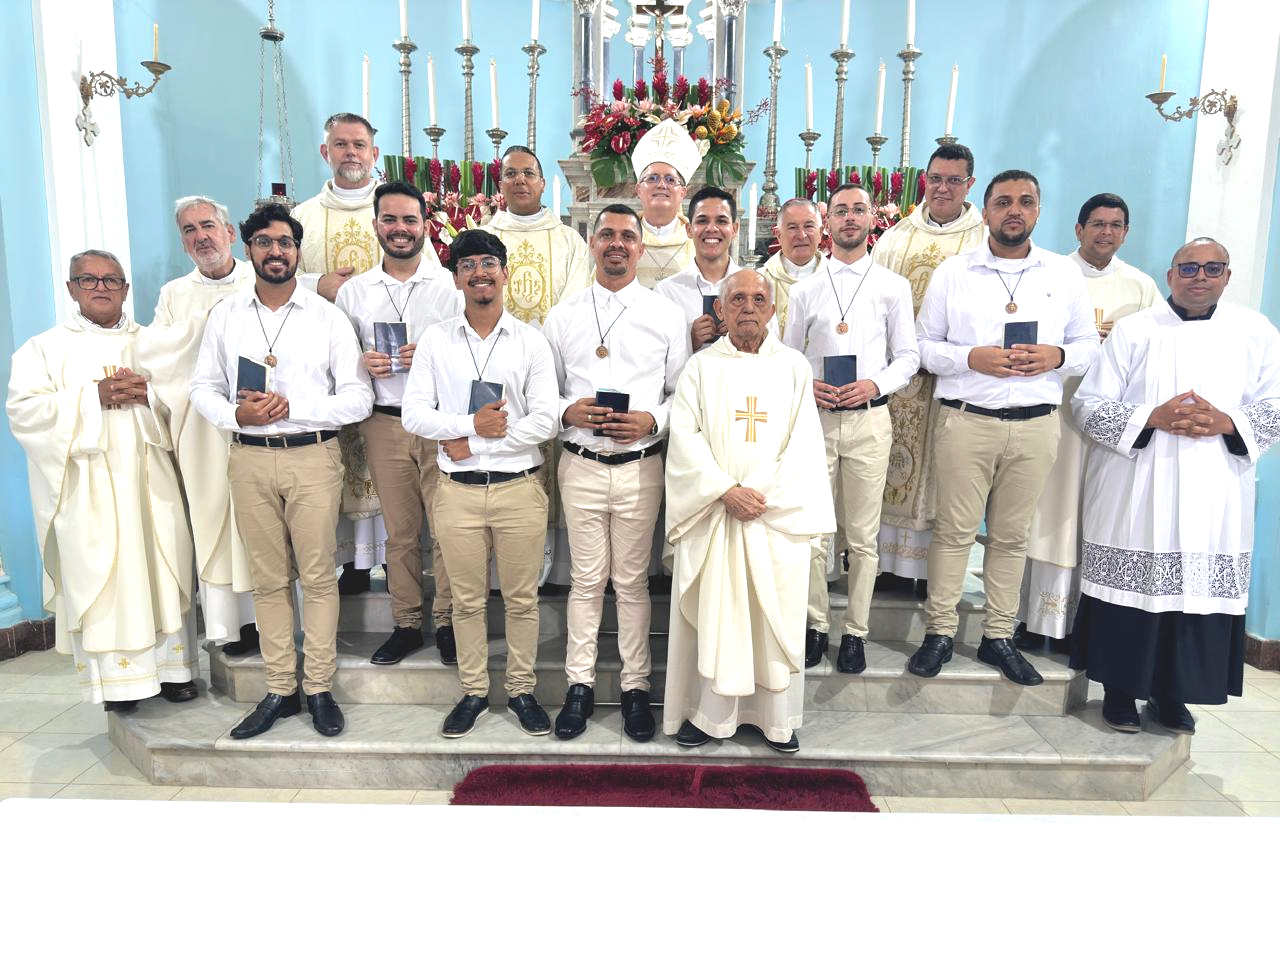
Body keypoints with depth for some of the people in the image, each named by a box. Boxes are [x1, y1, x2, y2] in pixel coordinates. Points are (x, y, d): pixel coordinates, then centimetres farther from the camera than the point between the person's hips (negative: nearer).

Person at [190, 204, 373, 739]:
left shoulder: (328, 317, 1)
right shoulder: (225, 315, 9)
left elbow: (358, 399, -3)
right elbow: (203, 389, 10)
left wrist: (293, 407, -15)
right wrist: (237, 414, -11)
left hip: (313, 457, -2)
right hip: (249, 458, 2)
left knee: (318, 576, 1)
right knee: (268, 579, 8)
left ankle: (319, 689, 13)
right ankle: (279, 691, 20)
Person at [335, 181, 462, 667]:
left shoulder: (451, 284, 3)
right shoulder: (352, 291, 10)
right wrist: (362, 363, -8)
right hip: (384, 424, 2)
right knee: (398, 532, 10)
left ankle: (447, 621, 15)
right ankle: (406, 623, 23)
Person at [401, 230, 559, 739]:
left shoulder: (531, 340, 2)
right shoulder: (436, 339, 6)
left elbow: (546, 419, -7)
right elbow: (414, 413, 0)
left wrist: (470, 444, -11)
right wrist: (473, 424, -14)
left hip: (519, 487, -1)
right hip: (458, 490, 1)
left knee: (522, 598, 9)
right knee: (467, 600, 11)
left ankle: (522, 690, 26)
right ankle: (473, 691, 28)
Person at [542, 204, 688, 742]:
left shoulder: (666, 316, 5)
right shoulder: (562, 316, 8)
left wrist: (653, 421, -12)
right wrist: (568, 412, -11)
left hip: (640, 465, 0)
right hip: (580, 465, 1)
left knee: (632, 581, 7)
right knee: (586, 580, 7)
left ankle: (636, 687, 21)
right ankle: (580, 686, 21)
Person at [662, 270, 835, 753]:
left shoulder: (794, 368, 8)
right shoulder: (701, 367, 6)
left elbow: (804, 442, 0)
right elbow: (685, 437, -4)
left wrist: (764, 496, -11)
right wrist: (727, 491, -15)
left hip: (779, 514, 1)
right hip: (713, 513, -1)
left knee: (777, 615, 4)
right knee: (713, 613, 1)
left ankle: (777, 718, 17)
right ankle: (710, 711, 14)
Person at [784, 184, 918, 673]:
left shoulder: (893, 287, 7)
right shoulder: (805, 288, 11)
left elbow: (908, 355, 7)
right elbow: (788, 354, 12)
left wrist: (875, 385, -11)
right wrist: (805, 385, -8)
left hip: (869, 417, -1)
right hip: (815, 416, 1)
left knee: (863, 535, 4)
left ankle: (855, 631, 16)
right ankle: (815, 625, 17)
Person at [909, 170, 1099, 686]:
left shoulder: (1065, 274, 10)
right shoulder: (953, 272, 4)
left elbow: (1089, 345, 13)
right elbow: (925, 346, 3)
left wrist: (1057, 356, -9)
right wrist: (971, 358, -15)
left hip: (1036, 425, 2)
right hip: (967, 420, -2)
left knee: (1012, 535, 9)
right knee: (954, 529, 1)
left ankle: (998, 636, 21)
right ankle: (940, 631, 13)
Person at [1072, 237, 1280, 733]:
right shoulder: (1133, 330, 3)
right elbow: (1088, 403, -3)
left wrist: (1225, 423, -12)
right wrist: (1152, 418, -16)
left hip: (1213, 497, 2)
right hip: (1136, 493, -2)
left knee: (1201, 594, 4)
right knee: (1131, 588, 1)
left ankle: (1171, 694, 20)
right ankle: (1119, 690, 16)